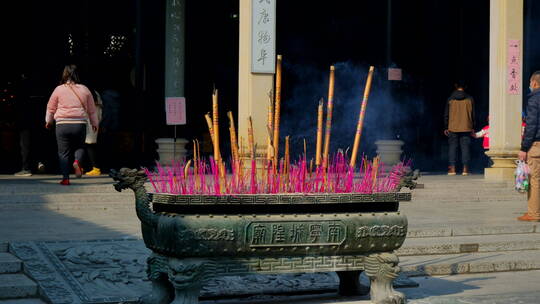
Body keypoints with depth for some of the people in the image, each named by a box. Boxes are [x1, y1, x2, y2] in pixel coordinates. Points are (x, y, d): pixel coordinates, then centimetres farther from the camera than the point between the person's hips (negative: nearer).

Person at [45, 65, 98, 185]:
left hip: (62, 124, -1)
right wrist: (94, 123, 27)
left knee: (63, 152, 7)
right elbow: (92, 109, 13)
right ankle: (77, 161, -12)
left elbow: (50, 108, 12)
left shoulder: (59, 89, 2)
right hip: (80, 124, 1)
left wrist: (48, 121, 29)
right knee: (79, 146, 20)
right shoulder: (84, 90, 5)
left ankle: (65, 178, 3)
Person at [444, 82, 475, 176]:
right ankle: (465, 168, -1)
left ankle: (452, 168, -1)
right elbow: (472, 114, 6)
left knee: (452, 147, 5)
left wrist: (446, 127, 10)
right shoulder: (469, 99, 3)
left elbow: (446, 114, 4)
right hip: (466, 128, 0)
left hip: (453, 128, 0)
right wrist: (473, 127, 13)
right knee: (465, 147, 3)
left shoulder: (450, 99, 2)